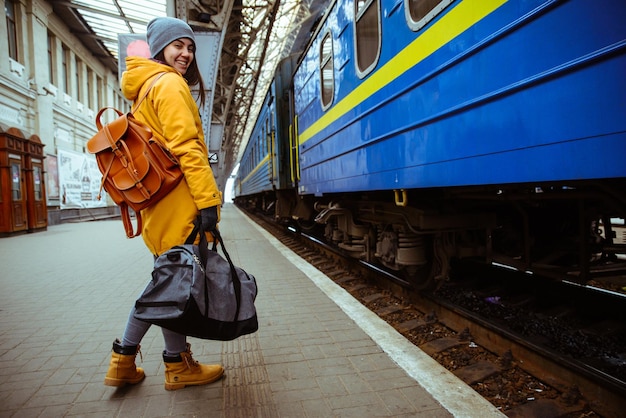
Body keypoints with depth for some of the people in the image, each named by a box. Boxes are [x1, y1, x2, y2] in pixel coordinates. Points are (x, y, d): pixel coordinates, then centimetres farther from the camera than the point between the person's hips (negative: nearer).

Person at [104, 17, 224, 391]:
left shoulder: (145, 87, 24)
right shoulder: (170, 83, -6)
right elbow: (186, 147, -18)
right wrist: (208, 199, -22)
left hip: (158, 199, 10)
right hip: (179, 201, -10)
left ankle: (123, 361, 24)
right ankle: (178, 367, 15)